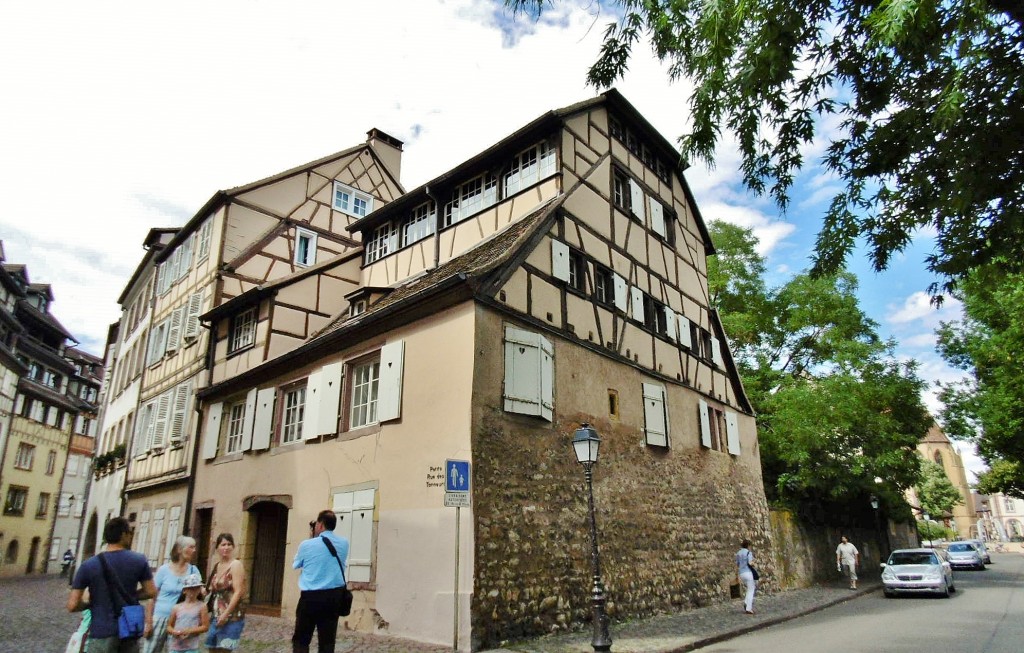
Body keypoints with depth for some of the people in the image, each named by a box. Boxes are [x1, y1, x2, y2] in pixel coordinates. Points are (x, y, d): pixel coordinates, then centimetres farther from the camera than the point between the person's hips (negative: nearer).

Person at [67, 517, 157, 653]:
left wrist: (90, 604, 10)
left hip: (103, 632, -2)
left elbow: (72, 605, -8)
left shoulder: (88, 565, -8)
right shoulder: (139, 560, -5)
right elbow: (151, 592, 0)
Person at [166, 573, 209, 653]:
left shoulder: (201, 606, -1)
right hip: (175, 646, 3)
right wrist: (174, 632, -10)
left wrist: (189, 631, -14)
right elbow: (169, 626, 12)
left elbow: (205, 626, -3)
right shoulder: (177, 607, 6)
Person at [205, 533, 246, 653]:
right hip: (215, 616, 7)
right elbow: (213, 590, 20)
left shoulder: (236, 565, -8)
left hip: (231, 617, -7)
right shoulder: (215, 566, 13)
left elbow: (238, 592, -15)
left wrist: (225, 615, -20)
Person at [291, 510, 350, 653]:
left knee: (301, 641, 7)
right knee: (327, 641, 8)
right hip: (334, 596, 4)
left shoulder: (307, 545, -8)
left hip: (311, 597, -3)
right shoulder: (344, 544, 2)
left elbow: (295, 565, 12)